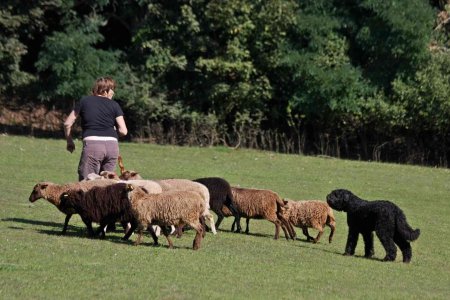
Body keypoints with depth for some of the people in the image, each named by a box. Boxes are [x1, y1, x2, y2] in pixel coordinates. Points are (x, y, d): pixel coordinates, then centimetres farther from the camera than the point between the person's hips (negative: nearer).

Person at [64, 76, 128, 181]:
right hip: (112, 145, 2)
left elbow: (67, 123, 12)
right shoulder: (114, 105, 12)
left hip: (92, 144, -2)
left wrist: (69, 141, 26)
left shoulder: (84, 101, 12)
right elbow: (123, 131, 4)